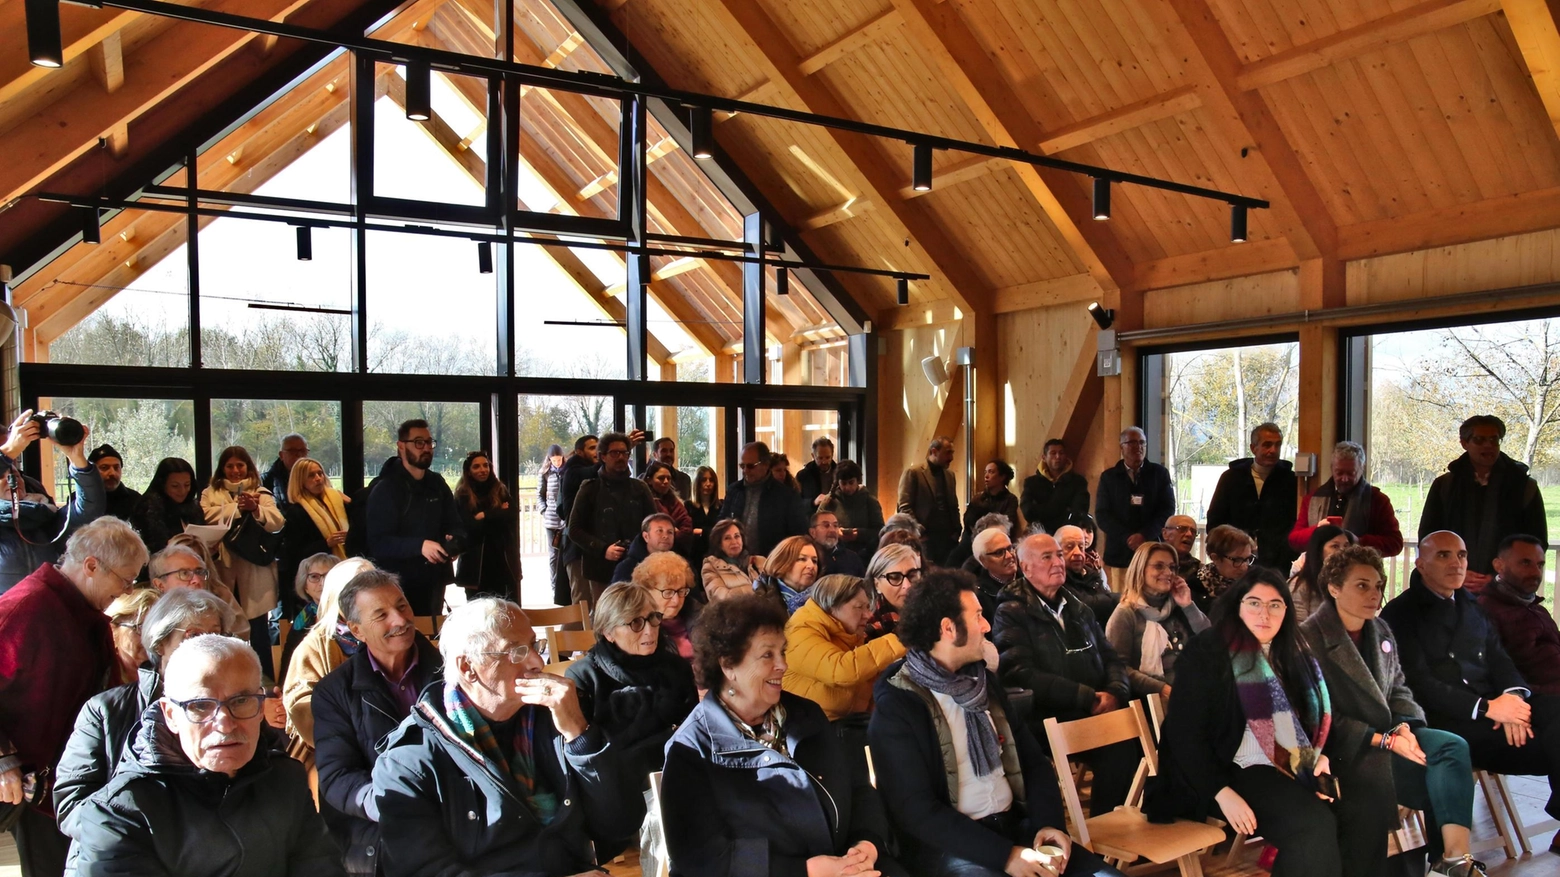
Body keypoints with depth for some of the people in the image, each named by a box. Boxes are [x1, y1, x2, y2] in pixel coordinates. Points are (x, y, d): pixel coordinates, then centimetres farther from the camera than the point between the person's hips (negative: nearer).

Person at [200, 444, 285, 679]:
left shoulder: (261, 494, 10)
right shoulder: (210, 493, 13)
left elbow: (277, 522, -8)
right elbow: (206, 517, -8)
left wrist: (256, 510, -24)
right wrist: (238, 506, -13)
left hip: (254, 573, -1)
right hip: (223, 571, 1)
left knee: (259, 631, 1)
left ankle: (266, 682, 7)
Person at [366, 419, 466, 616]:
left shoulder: (437, 484, 8)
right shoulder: (385, 490, -10)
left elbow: (456, 525, 8)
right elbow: (378, 543, -18)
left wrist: (454, 541, -15)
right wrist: (419, 546, -31)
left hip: (434, 583, 6)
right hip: (397, 587, -6)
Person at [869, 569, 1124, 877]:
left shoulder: (984, 681, 11)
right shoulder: (896, 705, -11)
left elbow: (1033, 760, 14)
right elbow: (917, 811, -16)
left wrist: (1049, 822, -4)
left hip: (1015, 825, 6)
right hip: (948, 845, -6)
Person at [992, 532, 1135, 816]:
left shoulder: (1078, 610, 21)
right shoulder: (1012, 614, -2)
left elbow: (1111, 658, 19)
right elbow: (1020, 674, -13)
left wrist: (1115, 691, -5)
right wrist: (1087, 697, -15)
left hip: (1097, 714, 6)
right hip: (1049, 721, -6)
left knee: (1140, 737, -22)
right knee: (1120, 745, -30)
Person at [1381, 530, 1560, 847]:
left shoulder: (1474, 608, 21)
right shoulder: (1401, 613, 0)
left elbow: (1500, 661, 12)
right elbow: (1419, 682, -9)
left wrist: (1513, 695, -11)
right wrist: (1486, 708, -18)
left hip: (1491, 709, 6)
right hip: (1443, 720, -6)